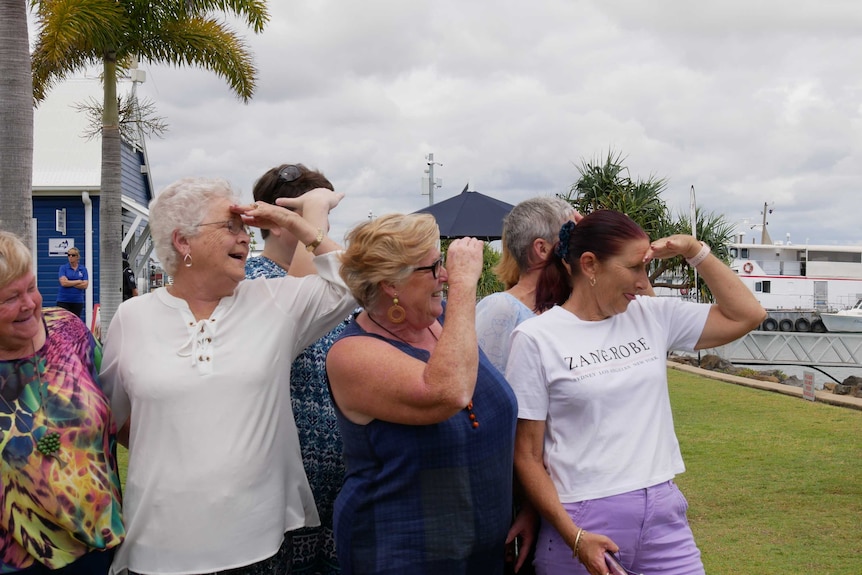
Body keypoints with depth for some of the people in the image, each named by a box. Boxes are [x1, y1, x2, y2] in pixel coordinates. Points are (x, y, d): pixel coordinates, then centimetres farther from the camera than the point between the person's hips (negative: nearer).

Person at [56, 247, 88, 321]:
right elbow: (63, 283, -11)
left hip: (78, 301, 2)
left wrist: (69, 283, -9)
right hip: (63, 300, -2)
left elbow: (85, 285, -5)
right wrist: (78, 282, -6)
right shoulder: (63, 268, 2)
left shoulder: (83, 269, 6)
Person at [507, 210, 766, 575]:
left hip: (662, 511, 4)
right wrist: (574, 537, -14)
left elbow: (747, 315, 10)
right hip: (583, 520, -4)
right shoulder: (536, 338, -8)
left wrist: (694, 250, 2)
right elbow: (527, 456, -7)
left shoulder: (653, 316, 5)